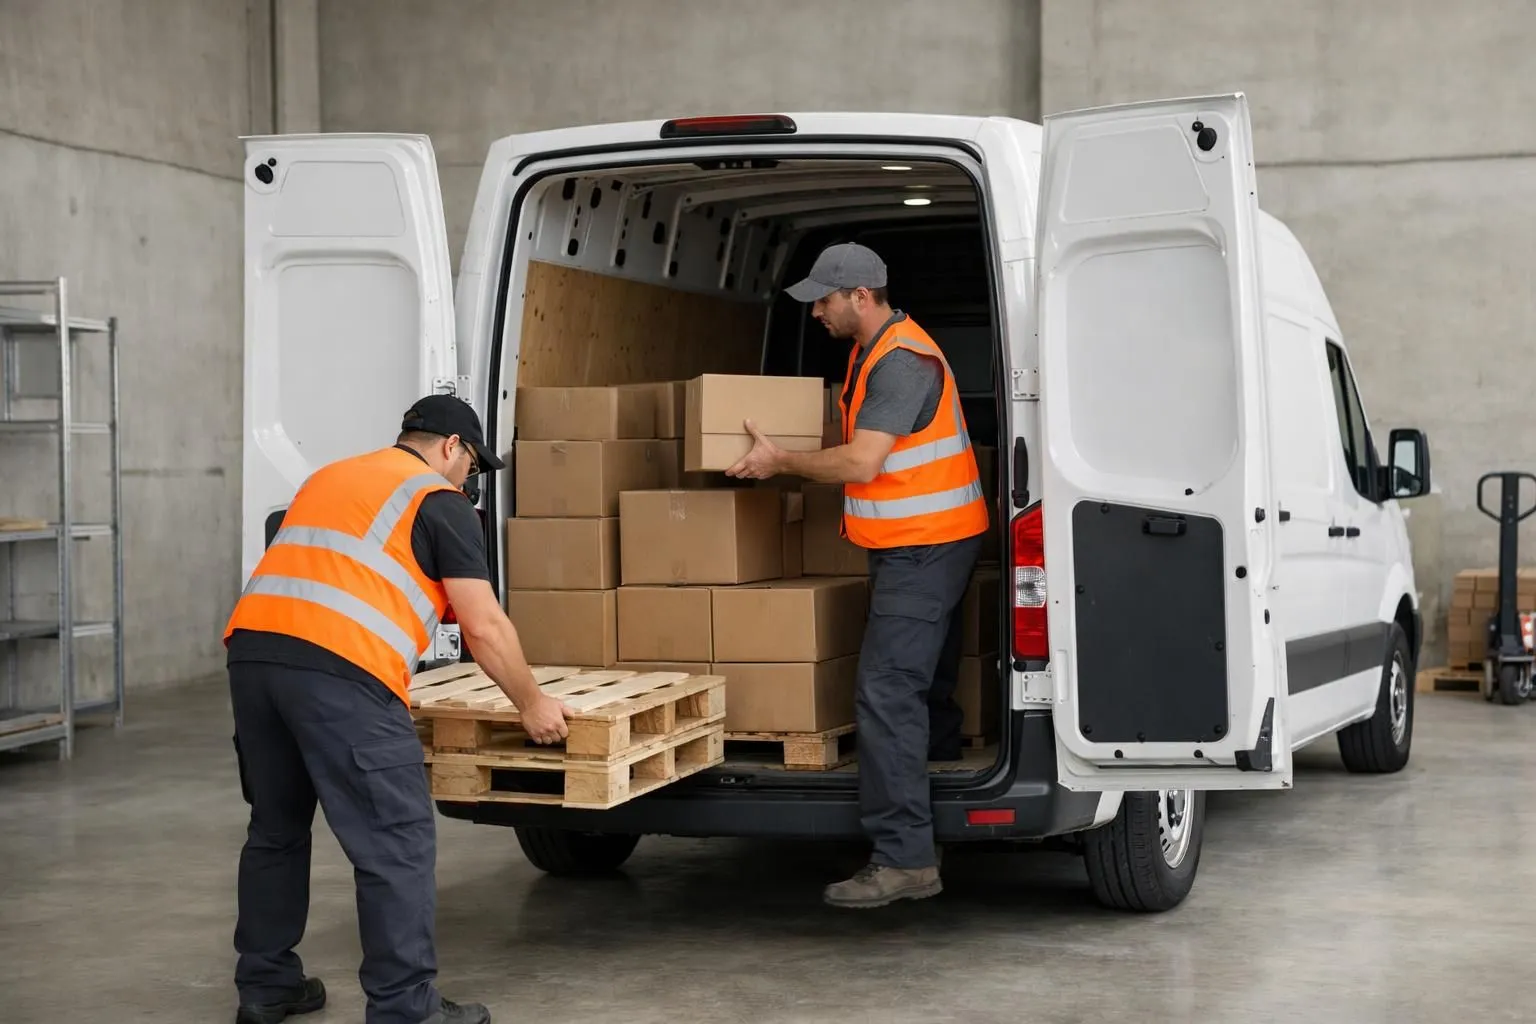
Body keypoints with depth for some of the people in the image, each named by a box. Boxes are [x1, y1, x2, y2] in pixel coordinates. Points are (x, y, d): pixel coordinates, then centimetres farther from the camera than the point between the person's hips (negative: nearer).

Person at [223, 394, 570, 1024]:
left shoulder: (329, 477, 30)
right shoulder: (440, 502, 8)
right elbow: (484, 626, 4)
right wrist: (530, 705, 16)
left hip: (251, 649, 8)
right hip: (338, 668, -8)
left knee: (276, 829, 22)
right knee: (397, 843, 0)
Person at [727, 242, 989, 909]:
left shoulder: (902, 361, -19)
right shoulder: (872, 354, 15)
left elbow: (860, 463, -24)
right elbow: (860, 447, 26)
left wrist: (781, 462, -12)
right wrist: (788, 460, 16)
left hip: (925, 547, -11)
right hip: (915, 546, 11)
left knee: (887, 692, -15)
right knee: (925, 687, 17)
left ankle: (903, 860, -15)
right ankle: (930, 838, 28)